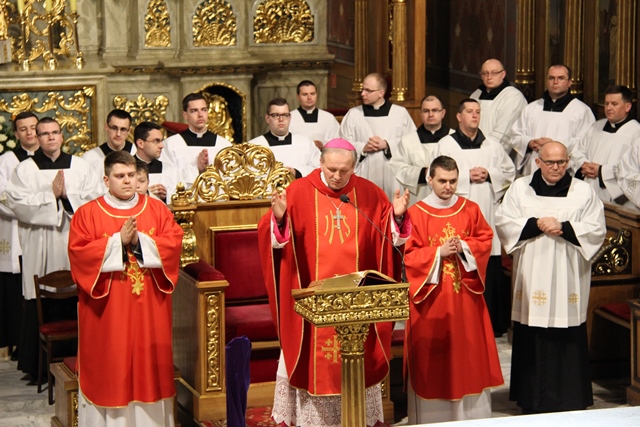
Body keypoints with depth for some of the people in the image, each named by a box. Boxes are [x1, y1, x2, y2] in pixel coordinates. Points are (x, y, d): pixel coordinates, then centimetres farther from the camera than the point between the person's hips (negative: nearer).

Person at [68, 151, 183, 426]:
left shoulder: (156, 209, 7)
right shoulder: (88, 213, -1)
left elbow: (174, 242, -3)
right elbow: (79, 253, -12)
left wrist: (139, 241, -16)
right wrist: (119, 241, -18)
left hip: (149, 308, 2)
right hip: (107, 310, -2)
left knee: (149, 360, 7)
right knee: (109, 365, 0)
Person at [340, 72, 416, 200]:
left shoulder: (400, 113, 8)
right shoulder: (353, 114, 11)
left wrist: (387, 145, -10)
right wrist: (363, 148, -10)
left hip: (392, 178, -1)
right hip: (363, 174, 1)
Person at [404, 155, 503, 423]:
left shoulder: (470, 210, 5)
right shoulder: (416, 213, -5)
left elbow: (486, 240, 4)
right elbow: (409, 254, -7)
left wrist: (464, 247, -13)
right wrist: (439, 252, -18)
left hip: (464, 295, 3)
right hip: (431, 296, -3)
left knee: (468, 349, 6)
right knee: (432, 353, 1)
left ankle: (471, 414, 15)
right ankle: (433, 415, 9)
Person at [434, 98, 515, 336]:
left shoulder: (492, 145, 14)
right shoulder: (446, 145, 3)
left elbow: (510, 172, 14)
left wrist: (489, 174, -3)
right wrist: (467, 176, -9)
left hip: (487, 213, 3)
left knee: (491, 270, -1)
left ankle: (493, 323, 7)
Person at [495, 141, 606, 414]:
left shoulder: (583, 191, 5)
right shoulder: (520, 188, 8)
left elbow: (597, 229, -2)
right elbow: (503, 222, 0)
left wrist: (564, 228, -14)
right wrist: (536, 225, -12)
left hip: (568, 282, -1)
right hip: (531, 280, 1)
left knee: (567, 340, -2)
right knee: (532, 340, 3)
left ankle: (569, 403, 6)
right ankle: (531, 400, 11)